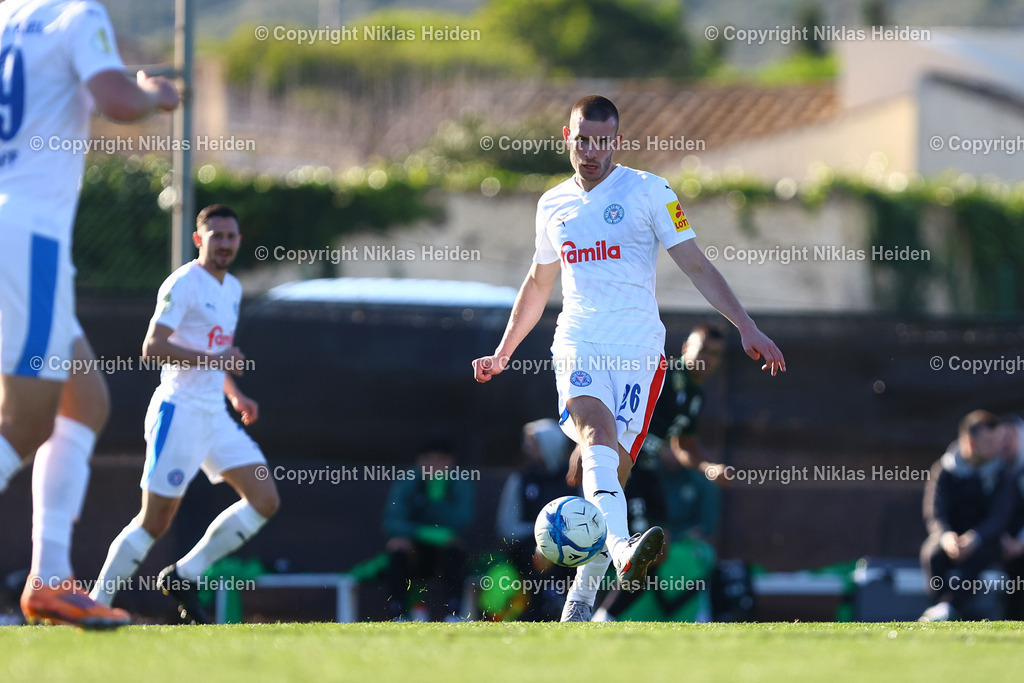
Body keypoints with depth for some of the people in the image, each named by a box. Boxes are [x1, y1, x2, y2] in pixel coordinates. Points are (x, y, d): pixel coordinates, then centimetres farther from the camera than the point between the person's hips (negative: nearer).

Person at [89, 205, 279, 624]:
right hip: (179, 411, -8)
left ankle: (184, 576, 5)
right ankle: (96, 603, 3)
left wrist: (235, 394, 14)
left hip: (215, 415, 8)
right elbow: (152, 347, -20)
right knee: (155, 521, -8)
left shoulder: (232, 289, 16)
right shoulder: (183, 285, -11)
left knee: (265, 501, -1)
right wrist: (212, 359, -26)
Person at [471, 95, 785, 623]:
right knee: (598, 437, -28)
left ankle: (582, 597, 8)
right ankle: (622, 551, -53)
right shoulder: (552, 206, 15)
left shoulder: (649, 192, 3)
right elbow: (538, 284, 30)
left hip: (638, 352, -1)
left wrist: (747, 328, -8)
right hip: (579, 350, 1)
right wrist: (502, 354, 36)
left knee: (612, 470, -7)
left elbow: (696, 267, 1)